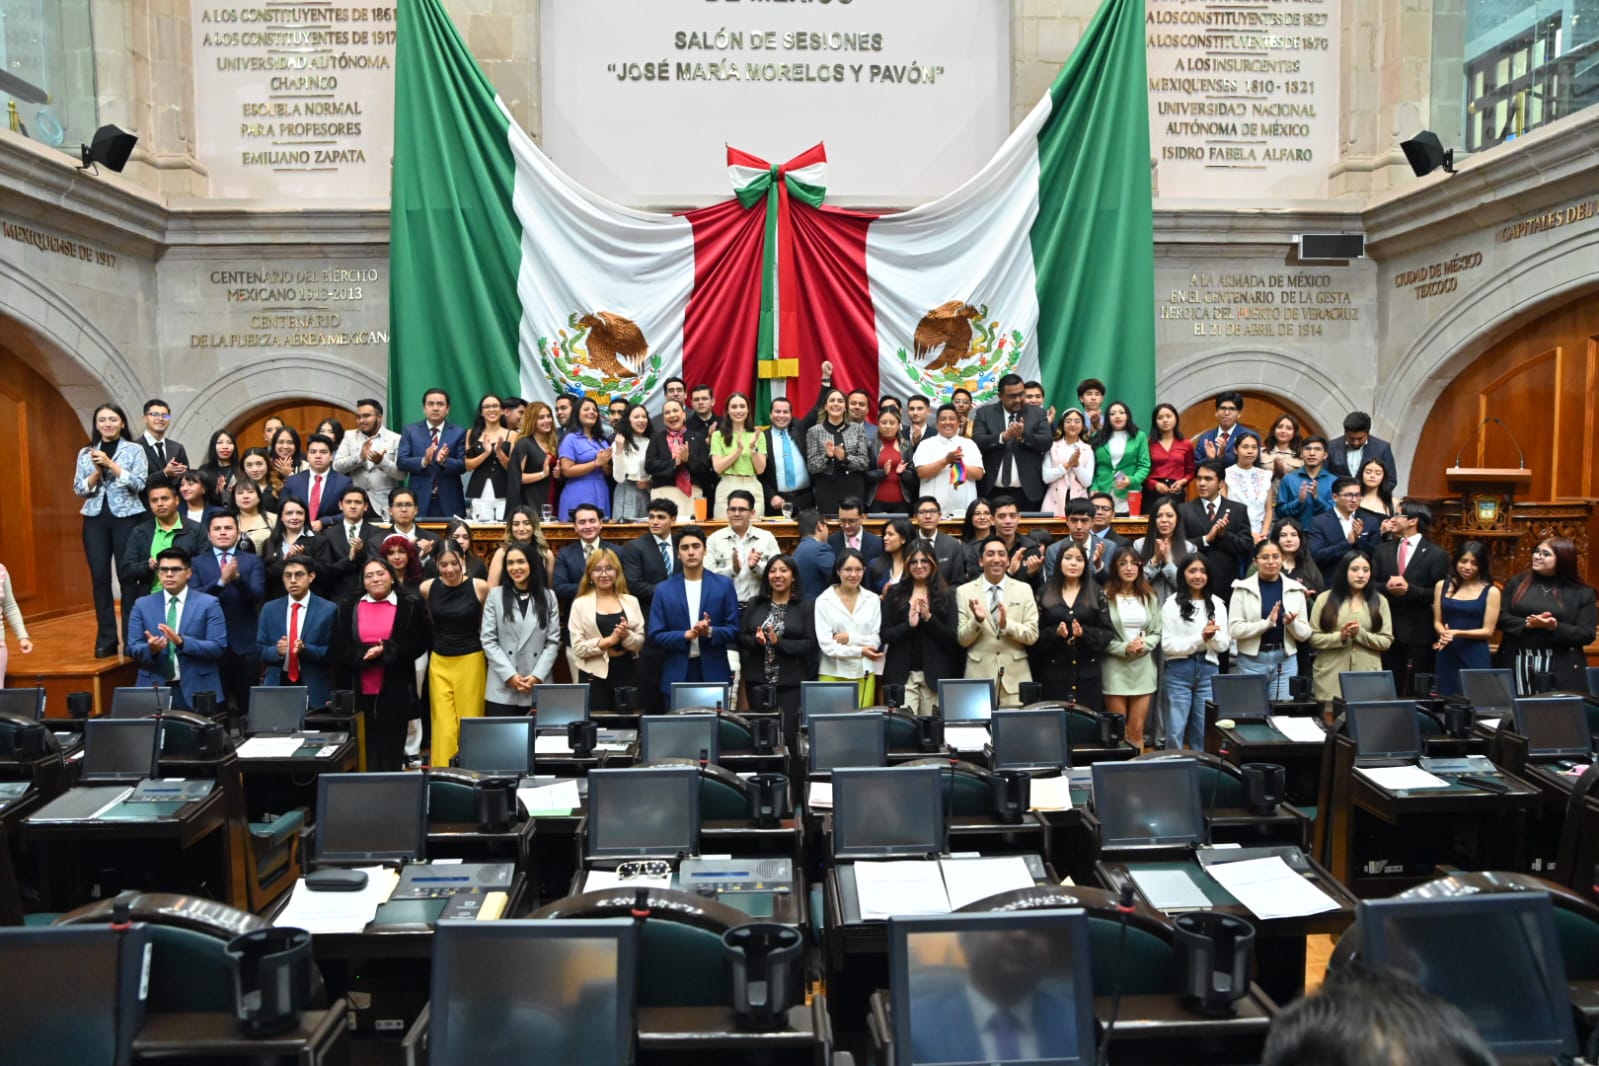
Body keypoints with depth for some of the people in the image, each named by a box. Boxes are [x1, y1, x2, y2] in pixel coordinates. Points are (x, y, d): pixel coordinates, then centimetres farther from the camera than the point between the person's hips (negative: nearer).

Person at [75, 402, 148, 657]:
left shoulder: (134, 450, 3)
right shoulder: (86, 453, 11)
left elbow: (139, 484, -7)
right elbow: (79, 489, 6)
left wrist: (111, 464, -14)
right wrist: (97, 471, -11)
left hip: (126, 517, -3)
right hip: (95, 519, 3)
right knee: (99, 577, 2)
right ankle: (106, 640, 8)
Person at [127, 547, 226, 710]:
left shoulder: (208, 604, 0)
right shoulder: (142, 605, 8)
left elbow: (218, 647, -8)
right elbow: (132, 649, 3)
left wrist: (182, 642, -21)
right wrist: (151, 648, -19)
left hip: (197, 689, -2)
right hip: (154, 688, 2)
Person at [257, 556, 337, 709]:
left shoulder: (328, 610, -1)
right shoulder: (269, 609, 8)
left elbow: (332, 653, -4)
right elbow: (260, 650, 8)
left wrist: (305, 649, -21)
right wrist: (276, 650, -14)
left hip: (314, 688, -2)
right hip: (277, 685, 2)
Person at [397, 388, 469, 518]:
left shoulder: (458, 433, 6)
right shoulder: (410, 431, 8)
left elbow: (463, 464, -3)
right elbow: (401, 461, -2)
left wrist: (445, 461, -22)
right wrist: (423, 461, -20)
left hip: (449, 502, 0)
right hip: (419, 499, 0)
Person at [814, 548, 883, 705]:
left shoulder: (873, 599, 6)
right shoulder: (824, 601, -2)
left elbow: (876, 641, 4)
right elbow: (826, 645, -8)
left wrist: (850, 638, -10)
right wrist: (859, 651, -17)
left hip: (864, 674, 2)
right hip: (833, 674, -2)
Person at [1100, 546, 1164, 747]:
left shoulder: (1150, 597, 9)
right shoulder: (1106, 597, -6)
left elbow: (1157, 633, 9)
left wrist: (1144, 645, -10)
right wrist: (1124, 648, -17)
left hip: (1143, 669, 4)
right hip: (1115, 669, -3)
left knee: (1137, 731, 7)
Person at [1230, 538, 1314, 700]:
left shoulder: (1295, 589, 4)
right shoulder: (1243, 588, -3)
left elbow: (1305, 634, 6)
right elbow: (1234, 629, -10)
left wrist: (1292, 623, -15)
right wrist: (1267, 623, -20)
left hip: (1286, 660, 2)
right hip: (1252, 660, -2)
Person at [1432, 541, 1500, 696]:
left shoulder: (1490, 592, -2)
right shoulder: (1442, 586, 7)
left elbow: (1488, 631, -3)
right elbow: (1437, 622, 8)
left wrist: (1457, 633, -16)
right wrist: (1444, 635, -13)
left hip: (1475, 657, -2)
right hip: (1447, 656, 3)